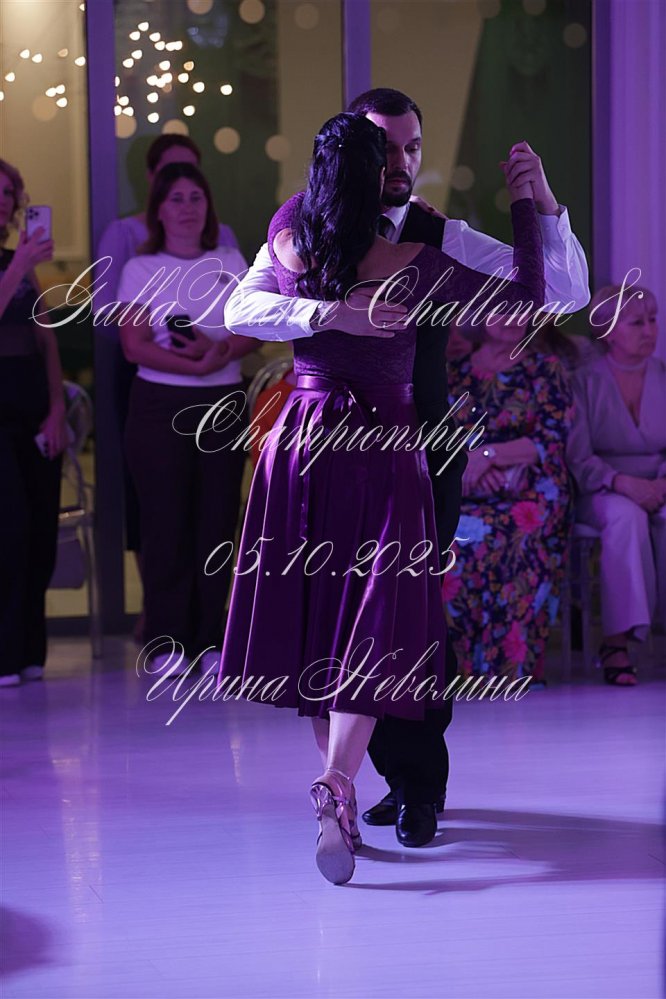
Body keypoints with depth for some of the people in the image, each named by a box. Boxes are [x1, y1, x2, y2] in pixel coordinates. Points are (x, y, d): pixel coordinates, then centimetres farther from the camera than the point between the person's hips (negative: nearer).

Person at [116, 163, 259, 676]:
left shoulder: (230, 263, 10)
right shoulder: (141, 269, 2)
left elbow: (254, 330, 4)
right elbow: (134, 345, -8)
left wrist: (219, 351, -17)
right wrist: (194, 363, -19)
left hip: (224, 401, 2)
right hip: (161, 405, -2)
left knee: (218, 519, 1)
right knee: (166, 521, -3)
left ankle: (210, 639, 7)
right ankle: (168, 640, 2)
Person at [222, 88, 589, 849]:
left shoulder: (443, 239, -3)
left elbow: (567, 293, -8)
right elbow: (241, 308, -19)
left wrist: (543, 202, -24)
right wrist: (327, 312, -36)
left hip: (419, 451, -1)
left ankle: (420, 788, 14)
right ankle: (404, 774, 29)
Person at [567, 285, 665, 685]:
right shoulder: (585, 381, -1)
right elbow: (577, 457, -8)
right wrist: (622, 482, -24)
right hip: (601, 493, -3)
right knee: (627, 515, -38)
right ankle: (617, 641, -38)